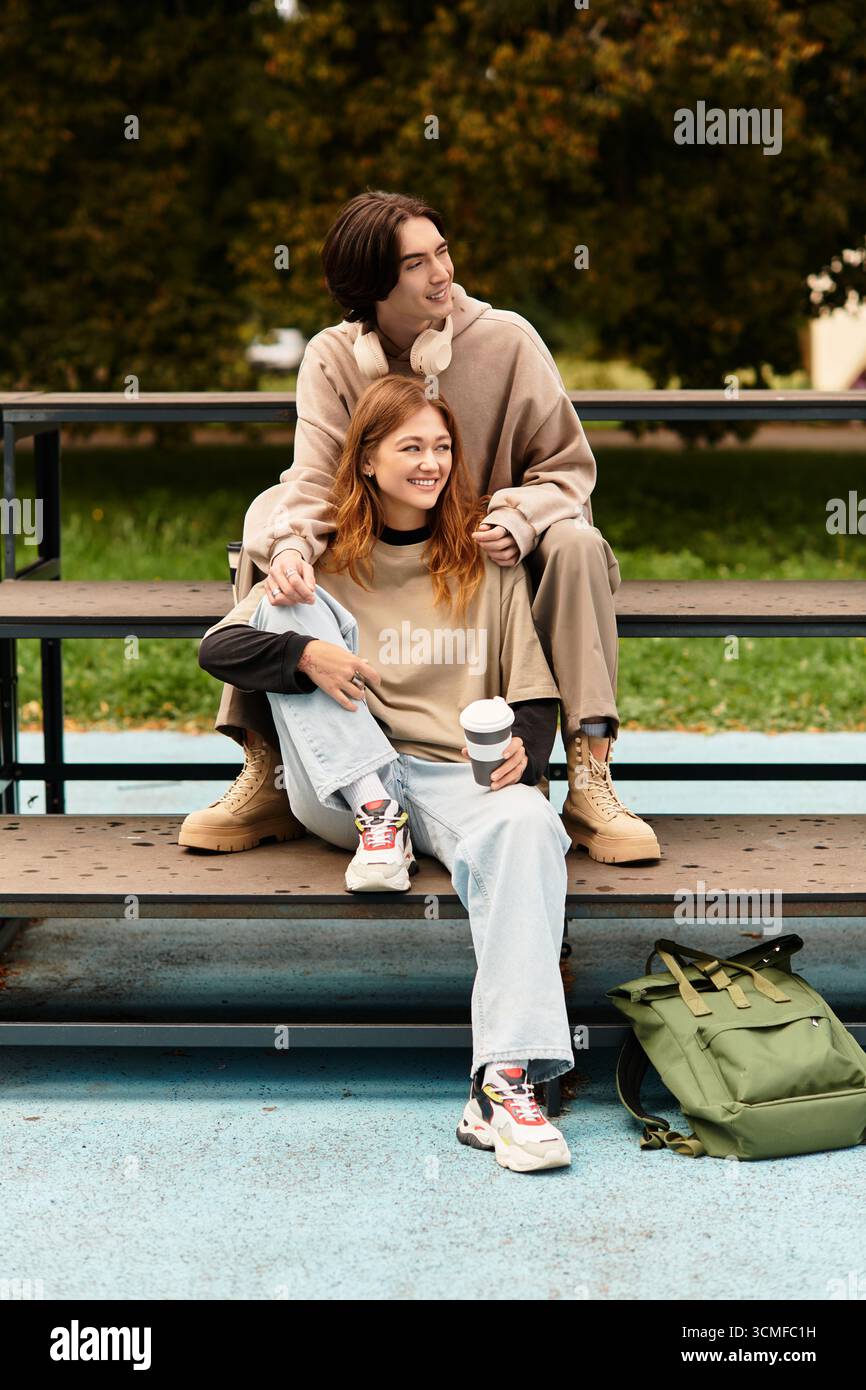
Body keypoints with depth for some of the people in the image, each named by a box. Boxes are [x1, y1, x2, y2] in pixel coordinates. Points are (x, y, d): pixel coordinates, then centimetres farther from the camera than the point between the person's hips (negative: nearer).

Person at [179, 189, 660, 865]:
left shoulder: (505, 339, -10)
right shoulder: (332, 358, -6)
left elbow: (566, 466, -6)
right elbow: (315, 480, -16)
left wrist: (518, 521, -27)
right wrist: (293, 543, -39)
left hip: (491, 556, -1)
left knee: (575, 544, -31)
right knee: (266, 531, -20)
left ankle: (589, 786, -29)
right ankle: (263, 778, -15)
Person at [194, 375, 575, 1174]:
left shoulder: (487, 561, 14)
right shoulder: (324, 560, 11)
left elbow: (536, 692, 12)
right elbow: (216, 647, 3)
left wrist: (525, 750, -11)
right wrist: (308, 656, -17)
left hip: (455, 776, -1)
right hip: (341, 791, 1)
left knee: (527, 823, -37)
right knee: (291, 606, -13)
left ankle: (503, 1084, -49)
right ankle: (376, 812, -20)